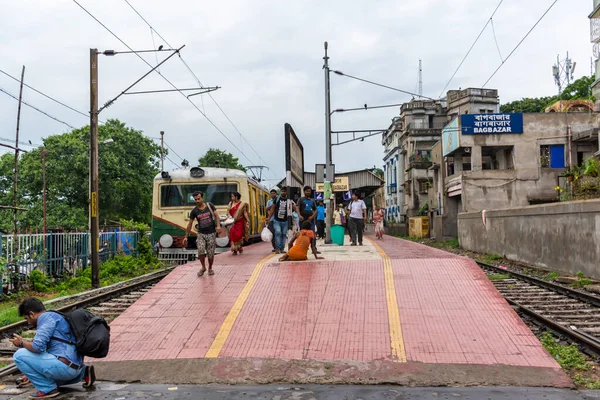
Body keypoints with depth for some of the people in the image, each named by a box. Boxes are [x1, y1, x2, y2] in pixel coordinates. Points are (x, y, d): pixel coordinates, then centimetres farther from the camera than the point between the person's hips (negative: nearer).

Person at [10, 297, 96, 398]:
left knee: (19, 355, -5)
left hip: (65, 365, -10)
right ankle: (83, 373, 19)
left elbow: (37, 347, -19)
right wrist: (32, 375, 42)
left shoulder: (46, 317, -6)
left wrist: (22, 343, 2)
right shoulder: (55, 317, 24)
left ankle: (47, 389, -2)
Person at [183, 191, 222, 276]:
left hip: (211, 234, 0)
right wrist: (186, 237, 4)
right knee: (200, 250, -21)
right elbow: (190, 224, 5)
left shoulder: (209, 206, -3)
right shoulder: (194, 211, -1)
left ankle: (210, 268, 29)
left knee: (210, 254, 1)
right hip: (201, 234, 0)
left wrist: (218, 226, -29)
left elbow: (216, 215, -11)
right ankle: (203, 267, 2)